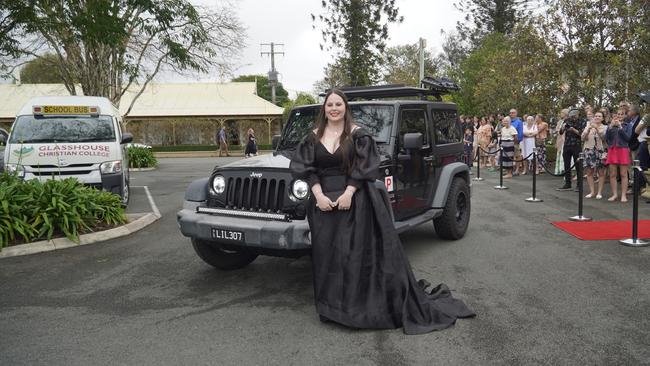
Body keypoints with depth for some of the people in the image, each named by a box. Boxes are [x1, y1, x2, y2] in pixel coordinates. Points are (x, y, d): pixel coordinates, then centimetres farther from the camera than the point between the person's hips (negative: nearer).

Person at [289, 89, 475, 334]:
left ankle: (360, 304, 9)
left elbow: (364, 166, -7)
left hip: (354, 201, -2)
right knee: (326, 256, 5)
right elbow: (303, 167, -1)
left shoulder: (358, 135, 0)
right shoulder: (313, 138, 7)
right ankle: (331, 306, 17)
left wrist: (348, 193, -18)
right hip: (323, 202, 3)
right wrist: (318, 194, -14)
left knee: (357, 253, -2)